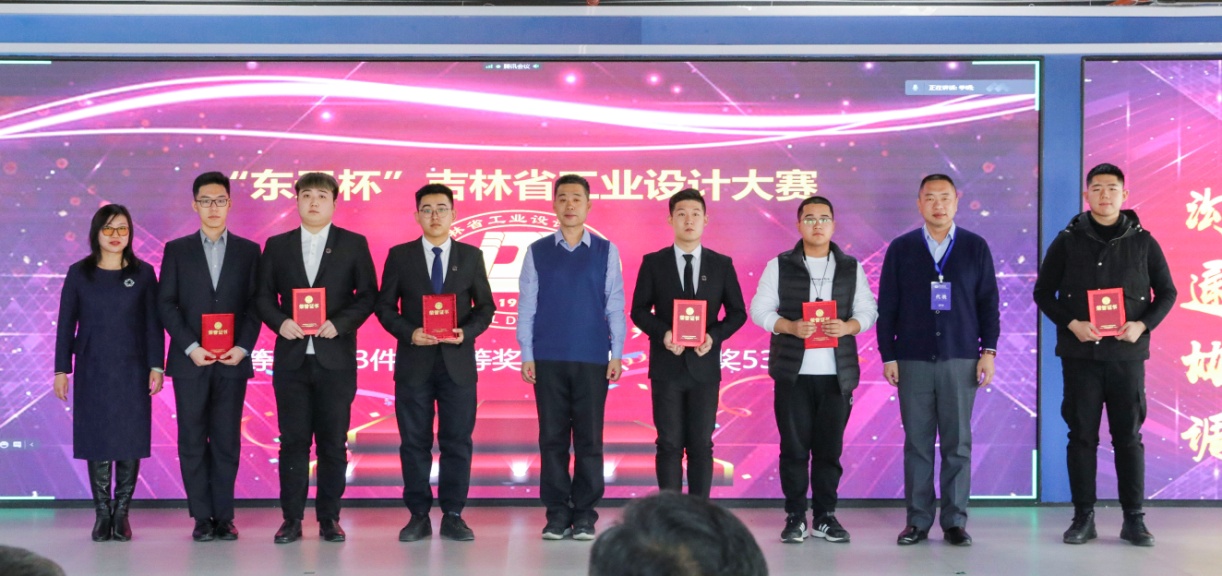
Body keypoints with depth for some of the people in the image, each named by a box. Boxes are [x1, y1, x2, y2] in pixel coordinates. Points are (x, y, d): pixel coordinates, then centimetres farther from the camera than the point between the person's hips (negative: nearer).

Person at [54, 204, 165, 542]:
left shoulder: (143, 273, 3)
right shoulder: (79, 273, 3)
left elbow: (153, 323, 3)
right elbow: (66, 324, 4)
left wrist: (156, 366, -3)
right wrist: (61, 369, 0)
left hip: (132, 371, 0)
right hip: (92, 371, 0)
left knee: (130, 441, -1)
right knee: (96, 441, 1)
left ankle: (122, 513, 7)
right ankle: (103, 513, 8)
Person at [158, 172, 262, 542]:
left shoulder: (248, 251, 9)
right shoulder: (177, 250, 7)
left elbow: (255, 304, 5)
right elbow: (166, 304, 1)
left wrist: (243, 347, -9)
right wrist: (191, 347, -10)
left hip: (233, 361, 0)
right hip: (190, 361, 0)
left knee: (227, 441, 2)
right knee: (193, 441, 1)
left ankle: (224, 516, 7)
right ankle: (202, 517, 6)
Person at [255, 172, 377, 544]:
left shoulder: (354, 244, 5)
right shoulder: (277, 246, 10)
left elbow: (367, 295, 1)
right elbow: (263, 295, 8)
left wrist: (340, 323, -13)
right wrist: (280, 321, -11)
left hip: (335, 357, -1)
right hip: (292, 356, 1)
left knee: (333, 442, 3)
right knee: (293, 441, 2)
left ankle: (329, 518, 10)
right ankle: (292, 519, 6)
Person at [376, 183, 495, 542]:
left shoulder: (471, 256, 7)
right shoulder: (399, 256, 4)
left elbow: (485, 307, 6)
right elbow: (385, 306, 3)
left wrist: (466, 332, -12)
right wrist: (409, 333, -13)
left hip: (458, 361, 0)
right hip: (414, 362, 0)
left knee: (457, 442, 1)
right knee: (415, 442, 2)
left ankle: (453, 517, 8)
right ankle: (418, 517, 9)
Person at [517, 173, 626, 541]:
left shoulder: (606, 252, 5)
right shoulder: (537, 252, 6)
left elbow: (615, 306, 4)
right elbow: (526, 306, 5)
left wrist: (617, 355, -2)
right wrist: (526, 355, -1)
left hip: (593, 360, 0)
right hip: (548, 360, 0)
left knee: (589, 439, 1)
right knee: (552, 438, 3)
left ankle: (585, 515, 8)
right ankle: (557, 514, 9)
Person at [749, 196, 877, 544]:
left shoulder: (851, 268, 11)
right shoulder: (779, 266, 6)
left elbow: (867, 310, 8)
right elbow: (759, 309, 2)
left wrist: (848, 326, -13)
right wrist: (790, 327, -15)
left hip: (837, 372, 1)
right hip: (793, 371, -1)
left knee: (830, 447, 3)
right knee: (794, 446, 0)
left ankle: (825, 516, 12)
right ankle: (795, 516, 8)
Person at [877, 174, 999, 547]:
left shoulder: (975, 247, 6)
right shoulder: (901, 249, 6)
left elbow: (988, 303, 7)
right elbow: (887, 307, 6)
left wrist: (988, 351, 0)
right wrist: (887, 356, 1)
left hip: (961, 359, 0)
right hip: (912, 360, 0)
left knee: (958, 443, 1)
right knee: (917, 443, 2)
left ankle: (955, 521, 7)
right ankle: (918, 521, 8)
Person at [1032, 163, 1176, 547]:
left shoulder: (1143, 242, 3)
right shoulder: (1068, 241, 2)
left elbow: (1167, 293, 8)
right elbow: (1043, 293, 4)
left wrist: (1143, 324, -9)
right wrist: (1071, 324, -11)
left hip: (1127, 355, 0)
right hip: (1080, 355, 0)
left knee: (1129, 436, 4)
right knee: (1082, 436, 3)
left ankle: (1134, 519, 10)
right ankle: (1083, 517, 10)